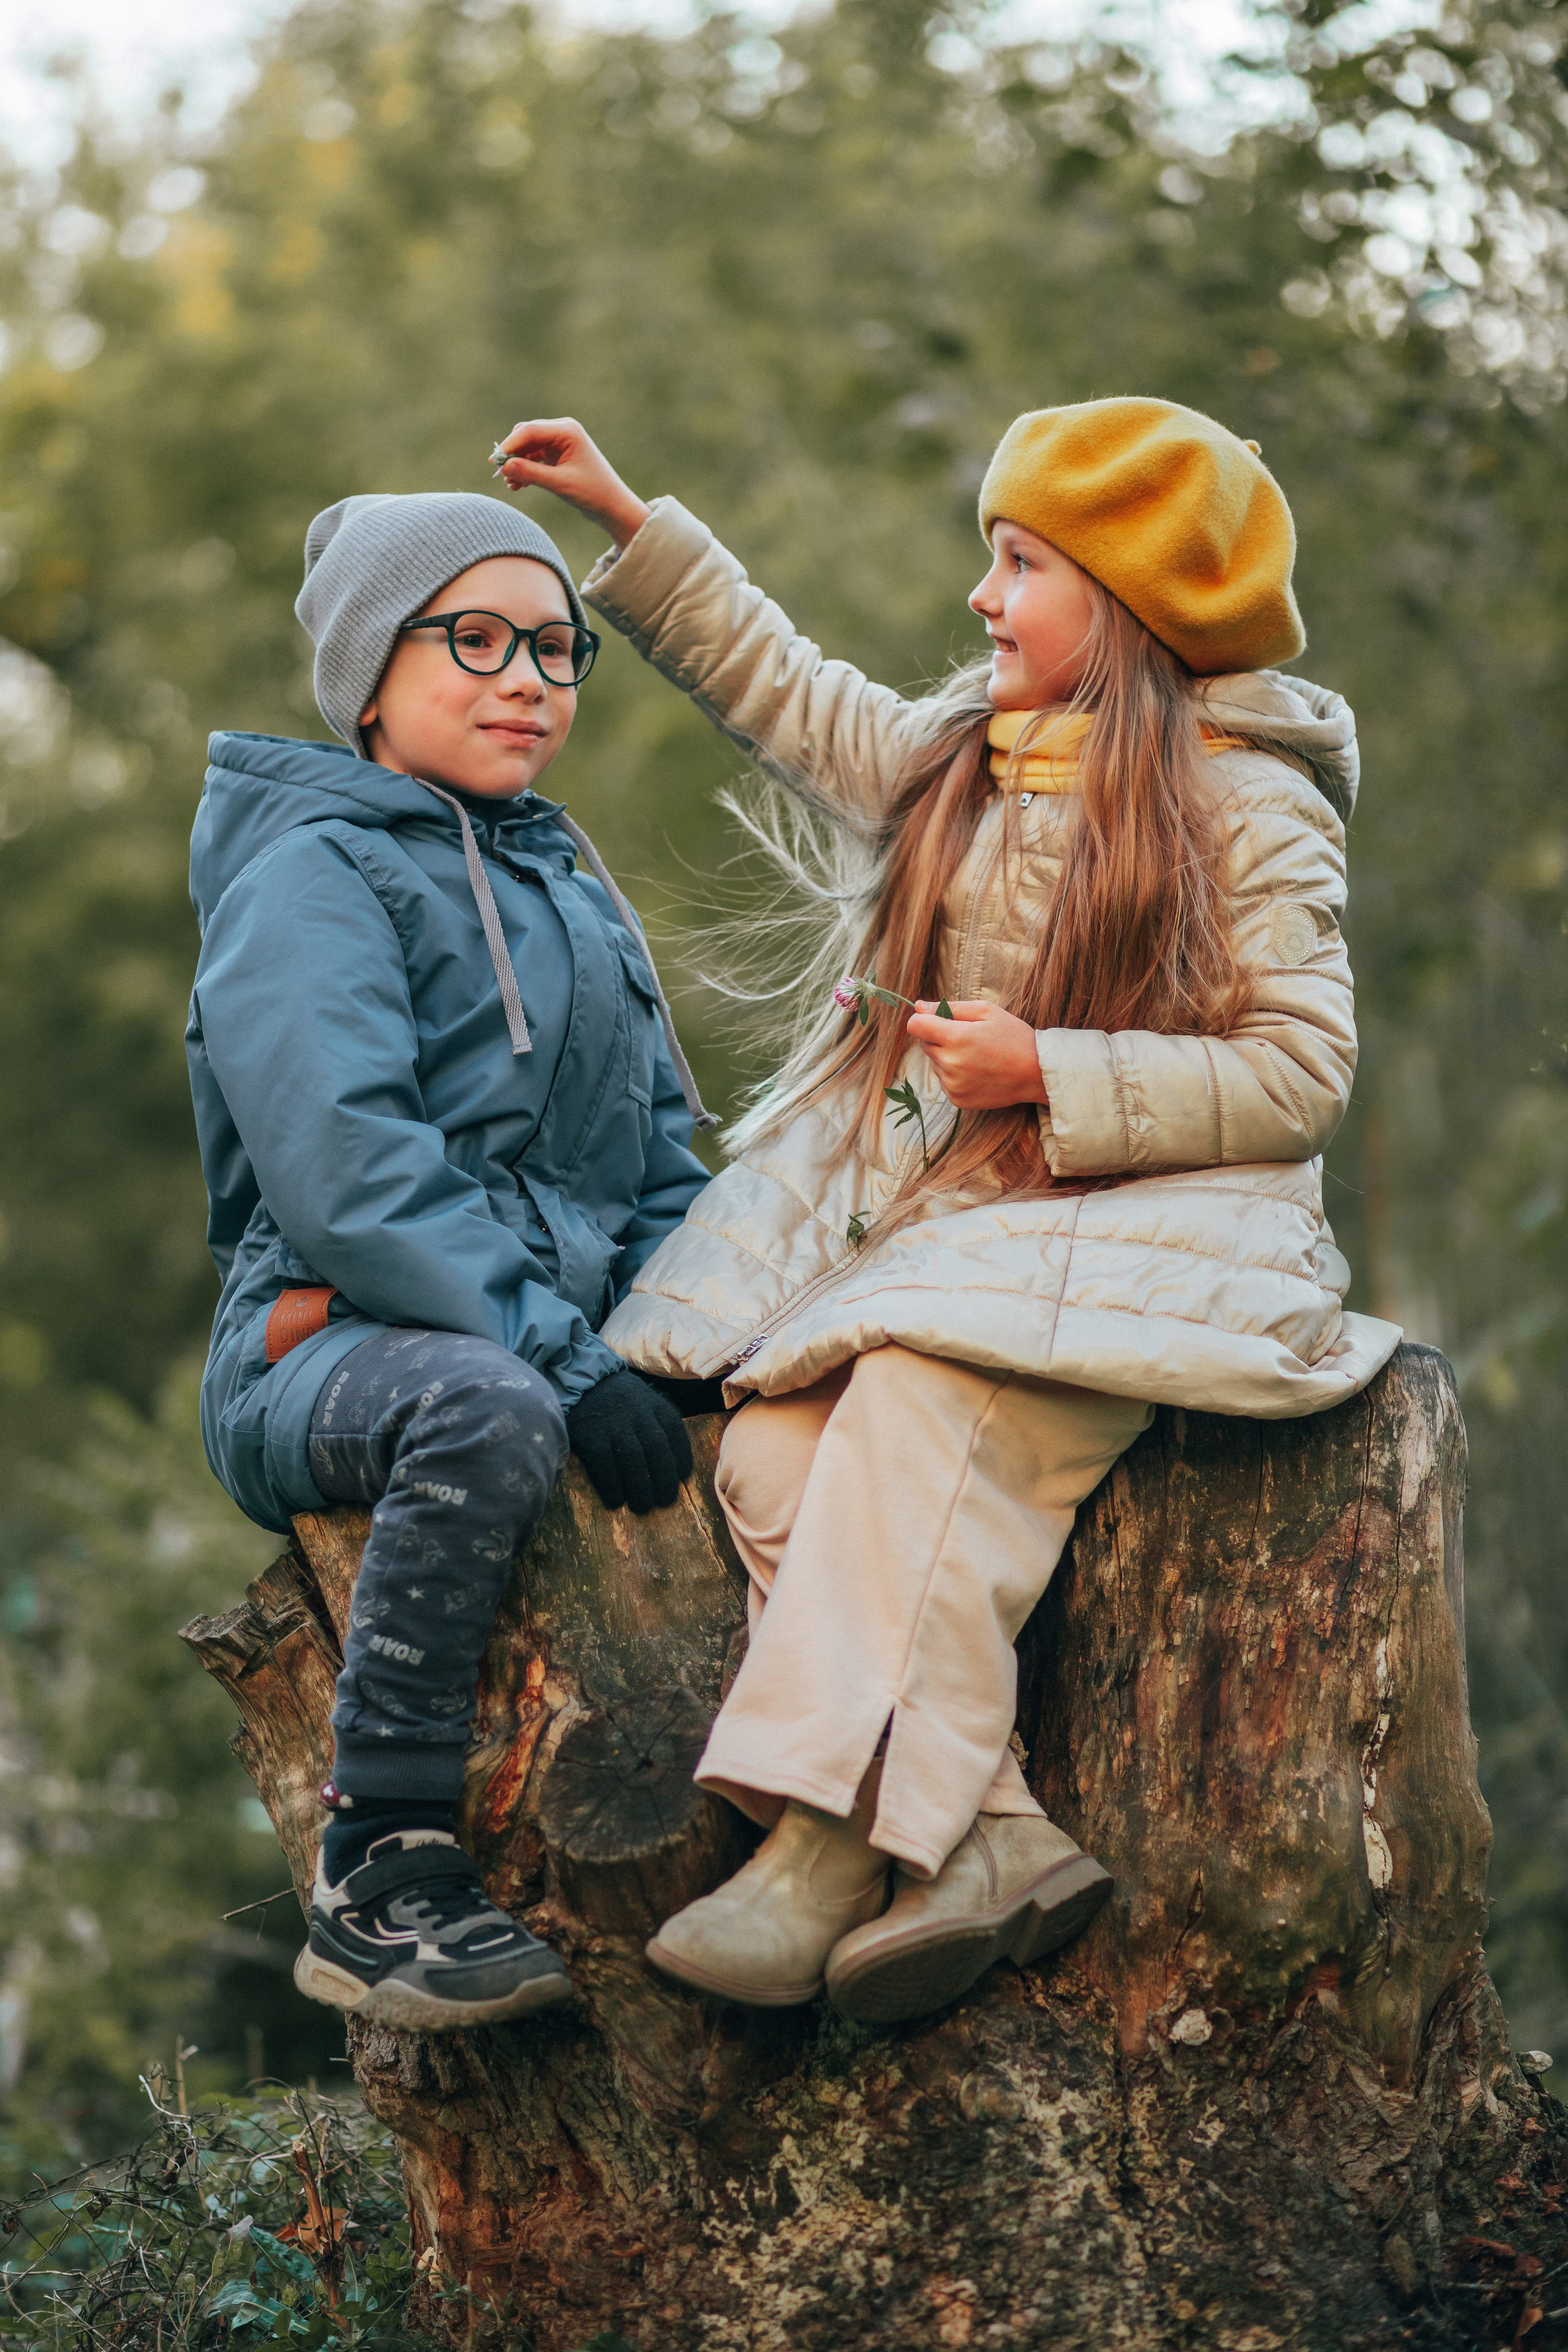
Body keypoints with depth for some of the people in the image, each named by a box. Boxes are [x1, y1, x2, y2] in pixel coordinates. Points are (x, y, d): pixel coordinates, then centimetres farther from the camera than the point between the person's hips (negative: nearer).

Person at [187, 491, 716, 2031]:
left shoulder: (572, 887, 24)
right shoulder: (310, 875, -2)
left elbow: (660, 1168, 24)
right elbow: (349, 1179, -16)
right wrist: (566, 1366, -24)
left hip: (550, 1339, 8)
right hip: (327, 1347, -7)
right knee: (491, 1409, -39)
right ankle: (375, 1876, -30)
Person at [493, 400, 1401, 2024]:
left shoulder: (1250, 811, -4)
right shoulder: (953, 755, 16)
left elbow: (1301, 1078, -9)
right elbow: (788, 693, 31)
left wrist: (1048, 1073, -16)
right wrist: (626, 519, 29)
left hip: (1140, 1233, -6)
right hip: (930, 1223, 7)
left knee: (918, 1415, -34)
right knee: (773, 1455, -21)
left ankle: (830, 1842, -36)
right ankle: (995, 1844, -31)